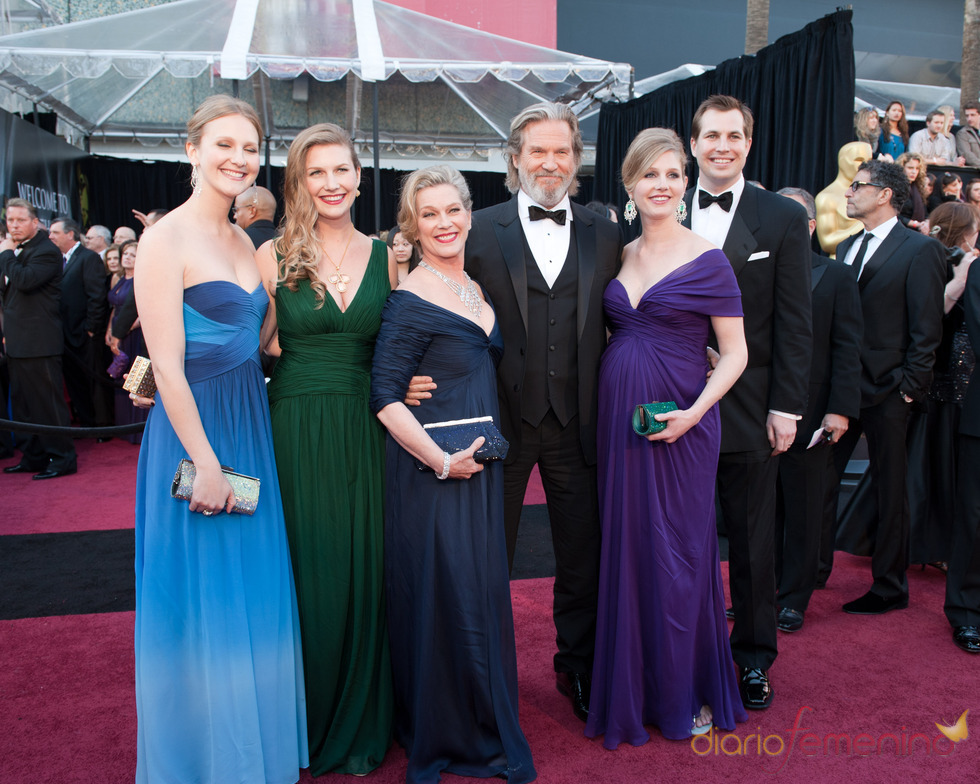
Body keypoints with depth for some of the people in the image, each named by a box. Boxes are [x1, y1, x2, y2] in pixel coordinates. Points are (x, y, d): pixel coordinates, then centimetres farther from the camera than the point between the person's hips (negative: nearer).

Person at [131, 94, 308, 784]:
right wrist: (205, 462, -18)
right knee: (202, 600, 5)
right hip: (194, 429, -8)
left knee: (252, 593, 16)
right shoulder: (166, 239, -12)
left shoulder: (243, 242, 12)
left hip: (249, 428, 8)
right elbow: (168, 366, -16)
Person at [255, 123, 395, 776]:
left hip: (364, 434, 2)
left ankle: (358, 728, 29)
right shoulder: (274, 255, 0)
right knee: (306, 574, 5)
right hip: (296, 433, -2)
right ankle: (303, 729, 28)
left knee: (362, 574, 8)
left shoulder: (385, 255, 7)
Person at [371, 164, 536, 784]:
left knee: (483, 594, 16)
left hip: (480, 466, 8)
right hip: (433, 471, -8)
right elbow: (386, 397, -17)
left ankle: (488, 731, 34)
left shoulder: (477, 290, 11)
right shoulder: (411, 301, -14)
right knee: (443, 600, 1)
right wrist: (441, 460, -19)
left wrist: (484, 452, 12)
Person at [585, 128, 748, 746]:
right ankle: (636, 686, 29)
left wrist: (694, 412, -18)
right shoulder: (620, 255, 9)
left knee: (678, 553, 4)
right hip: (618, 418, 5)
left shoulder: (708, 261, -6)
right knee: (625, 548, 11)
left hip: (678, 425, -5)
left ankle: (690, 694, 25)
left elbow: (735, 353, -6)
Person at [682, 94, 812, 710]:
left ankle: (754, 657, 28)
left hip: (749, 404, -1)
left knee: (753, 539, 10)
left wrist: (787, 406, -7)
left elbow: (794, 322, -2)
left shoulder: (784, 218, 1)